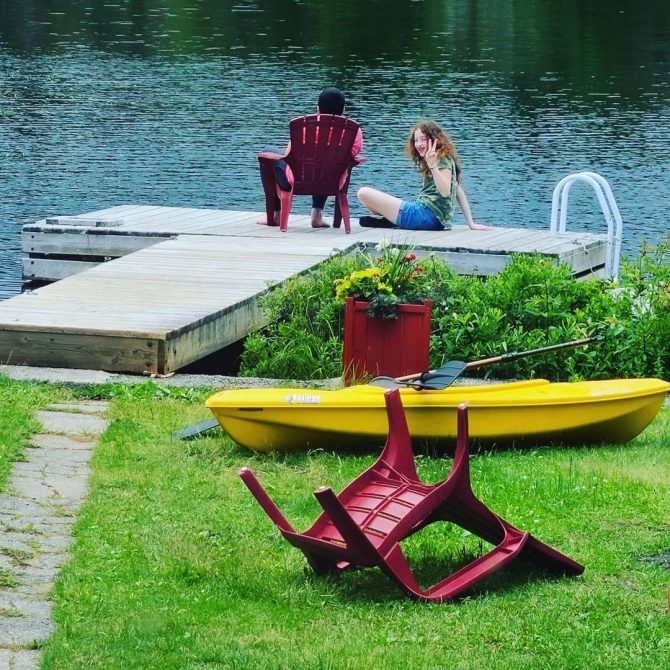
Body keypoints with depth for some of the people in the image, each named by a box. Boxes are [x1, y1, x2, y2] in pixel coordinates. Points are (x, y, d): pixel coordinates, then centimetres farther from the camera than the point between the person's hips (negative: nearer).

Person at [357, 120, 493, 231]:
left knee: (364, 193, -18)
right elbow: (459, 191, 18)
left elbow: (445, 192, -22)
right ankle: (393, 220, 6)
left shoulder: (443, 160, -7)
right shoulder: (446, 160, 21)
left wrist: (433, 166, -34)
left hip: (428, 215, -11)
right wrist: (470, 223, 13)